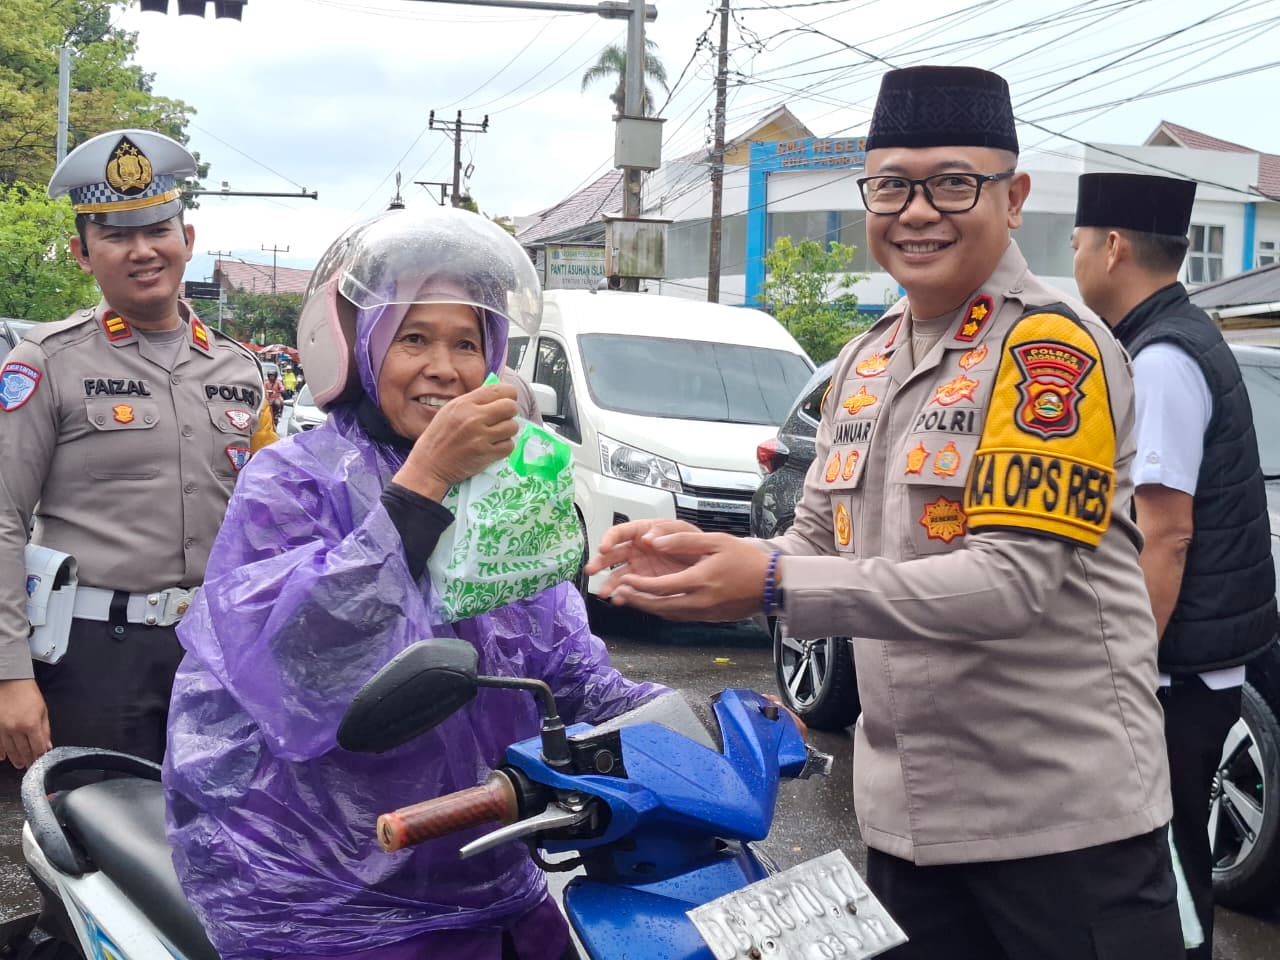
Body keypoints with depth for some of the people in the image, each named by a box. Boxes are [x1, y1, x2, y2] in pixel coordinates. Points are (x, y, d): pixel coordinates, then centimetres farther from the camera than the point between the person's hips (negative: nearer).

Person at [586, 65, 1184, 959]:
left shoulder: (1052, 347, -14)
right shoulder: (864, 362, 11)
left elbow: (1014, 580, -23)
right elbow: (820, 546, 14)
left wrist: (774, 586, -27)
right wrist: (704, 556, -8)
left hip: (1064, 817, -7)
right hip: (909, 813, 7)